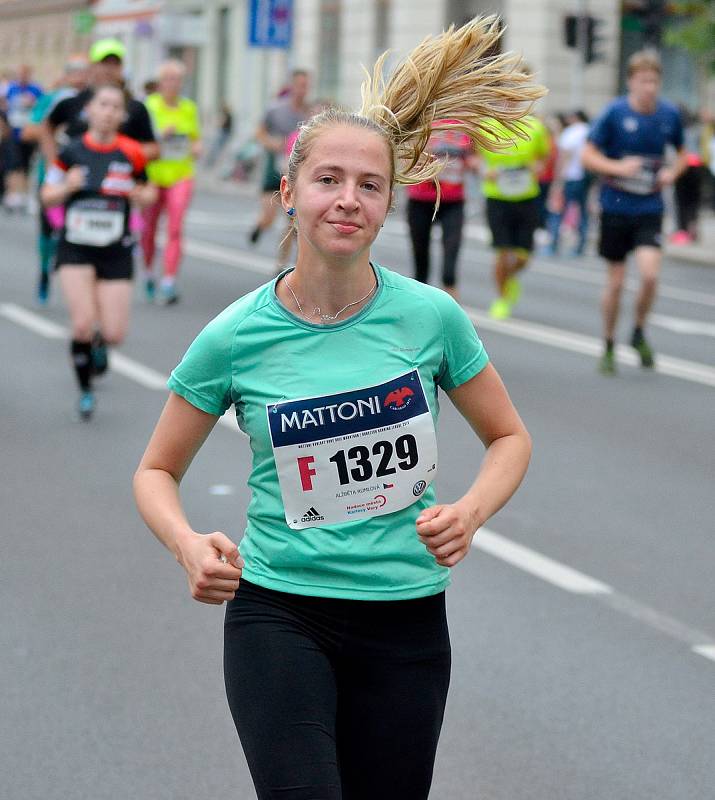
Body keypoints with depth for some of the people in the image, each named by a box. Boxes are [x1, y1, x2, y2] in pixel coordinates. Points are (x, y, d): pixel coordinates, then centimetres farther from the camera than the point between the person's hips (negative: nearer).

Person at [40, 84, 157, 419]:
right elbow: (47, 195, 5)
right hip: (75, 249, -1)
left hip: (115, 252, 1)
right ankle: (85, 390, 7)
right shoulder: (72, 152, -4)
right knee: (83, 322, -16)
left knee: (114, 334, -5)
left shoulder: (131, 153, -4)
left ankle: (100, 343, 34)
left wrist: (143, 194, -12)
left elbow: (147, 191, 11)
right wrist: (67, 187, -16)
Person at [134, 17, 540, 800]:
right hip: (277, 614, -2)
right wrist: (188, 544, -14)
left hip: (405, 622, 2)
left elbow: (509, 437, 10)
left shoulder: (430, 317, -4)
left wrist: (469, 511, -10)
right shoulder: (235, 338, -5)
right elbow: (156, 471, 6)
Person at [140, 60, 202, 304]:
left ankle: (169, 283, -17)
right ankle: (148, 272, 35)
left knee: (175, 229, -14)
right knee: (149, 229, 10)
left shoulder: (189, 108, 7)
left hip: (181, 176, 1)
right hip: (153, 176, -1)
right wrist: (160, 135, -21)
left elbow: (196, 137, 20)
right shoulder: (149, 107, -4)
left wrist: (197, 147, -2)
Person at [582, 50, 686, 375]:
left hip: (650, 209, 1)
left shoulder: (670, 115, 1)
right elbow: (588, 155, -4)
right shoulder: (614, 113, -8)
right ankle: (608, 346, 24)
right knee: (615, 282, 5)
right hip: (616, 207, -1)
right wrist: (618, 168, -20)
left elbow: (681, 154, 17)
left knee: (650, 274, -16)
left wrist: (672, 172, -3)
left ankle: (639, 333, 11)